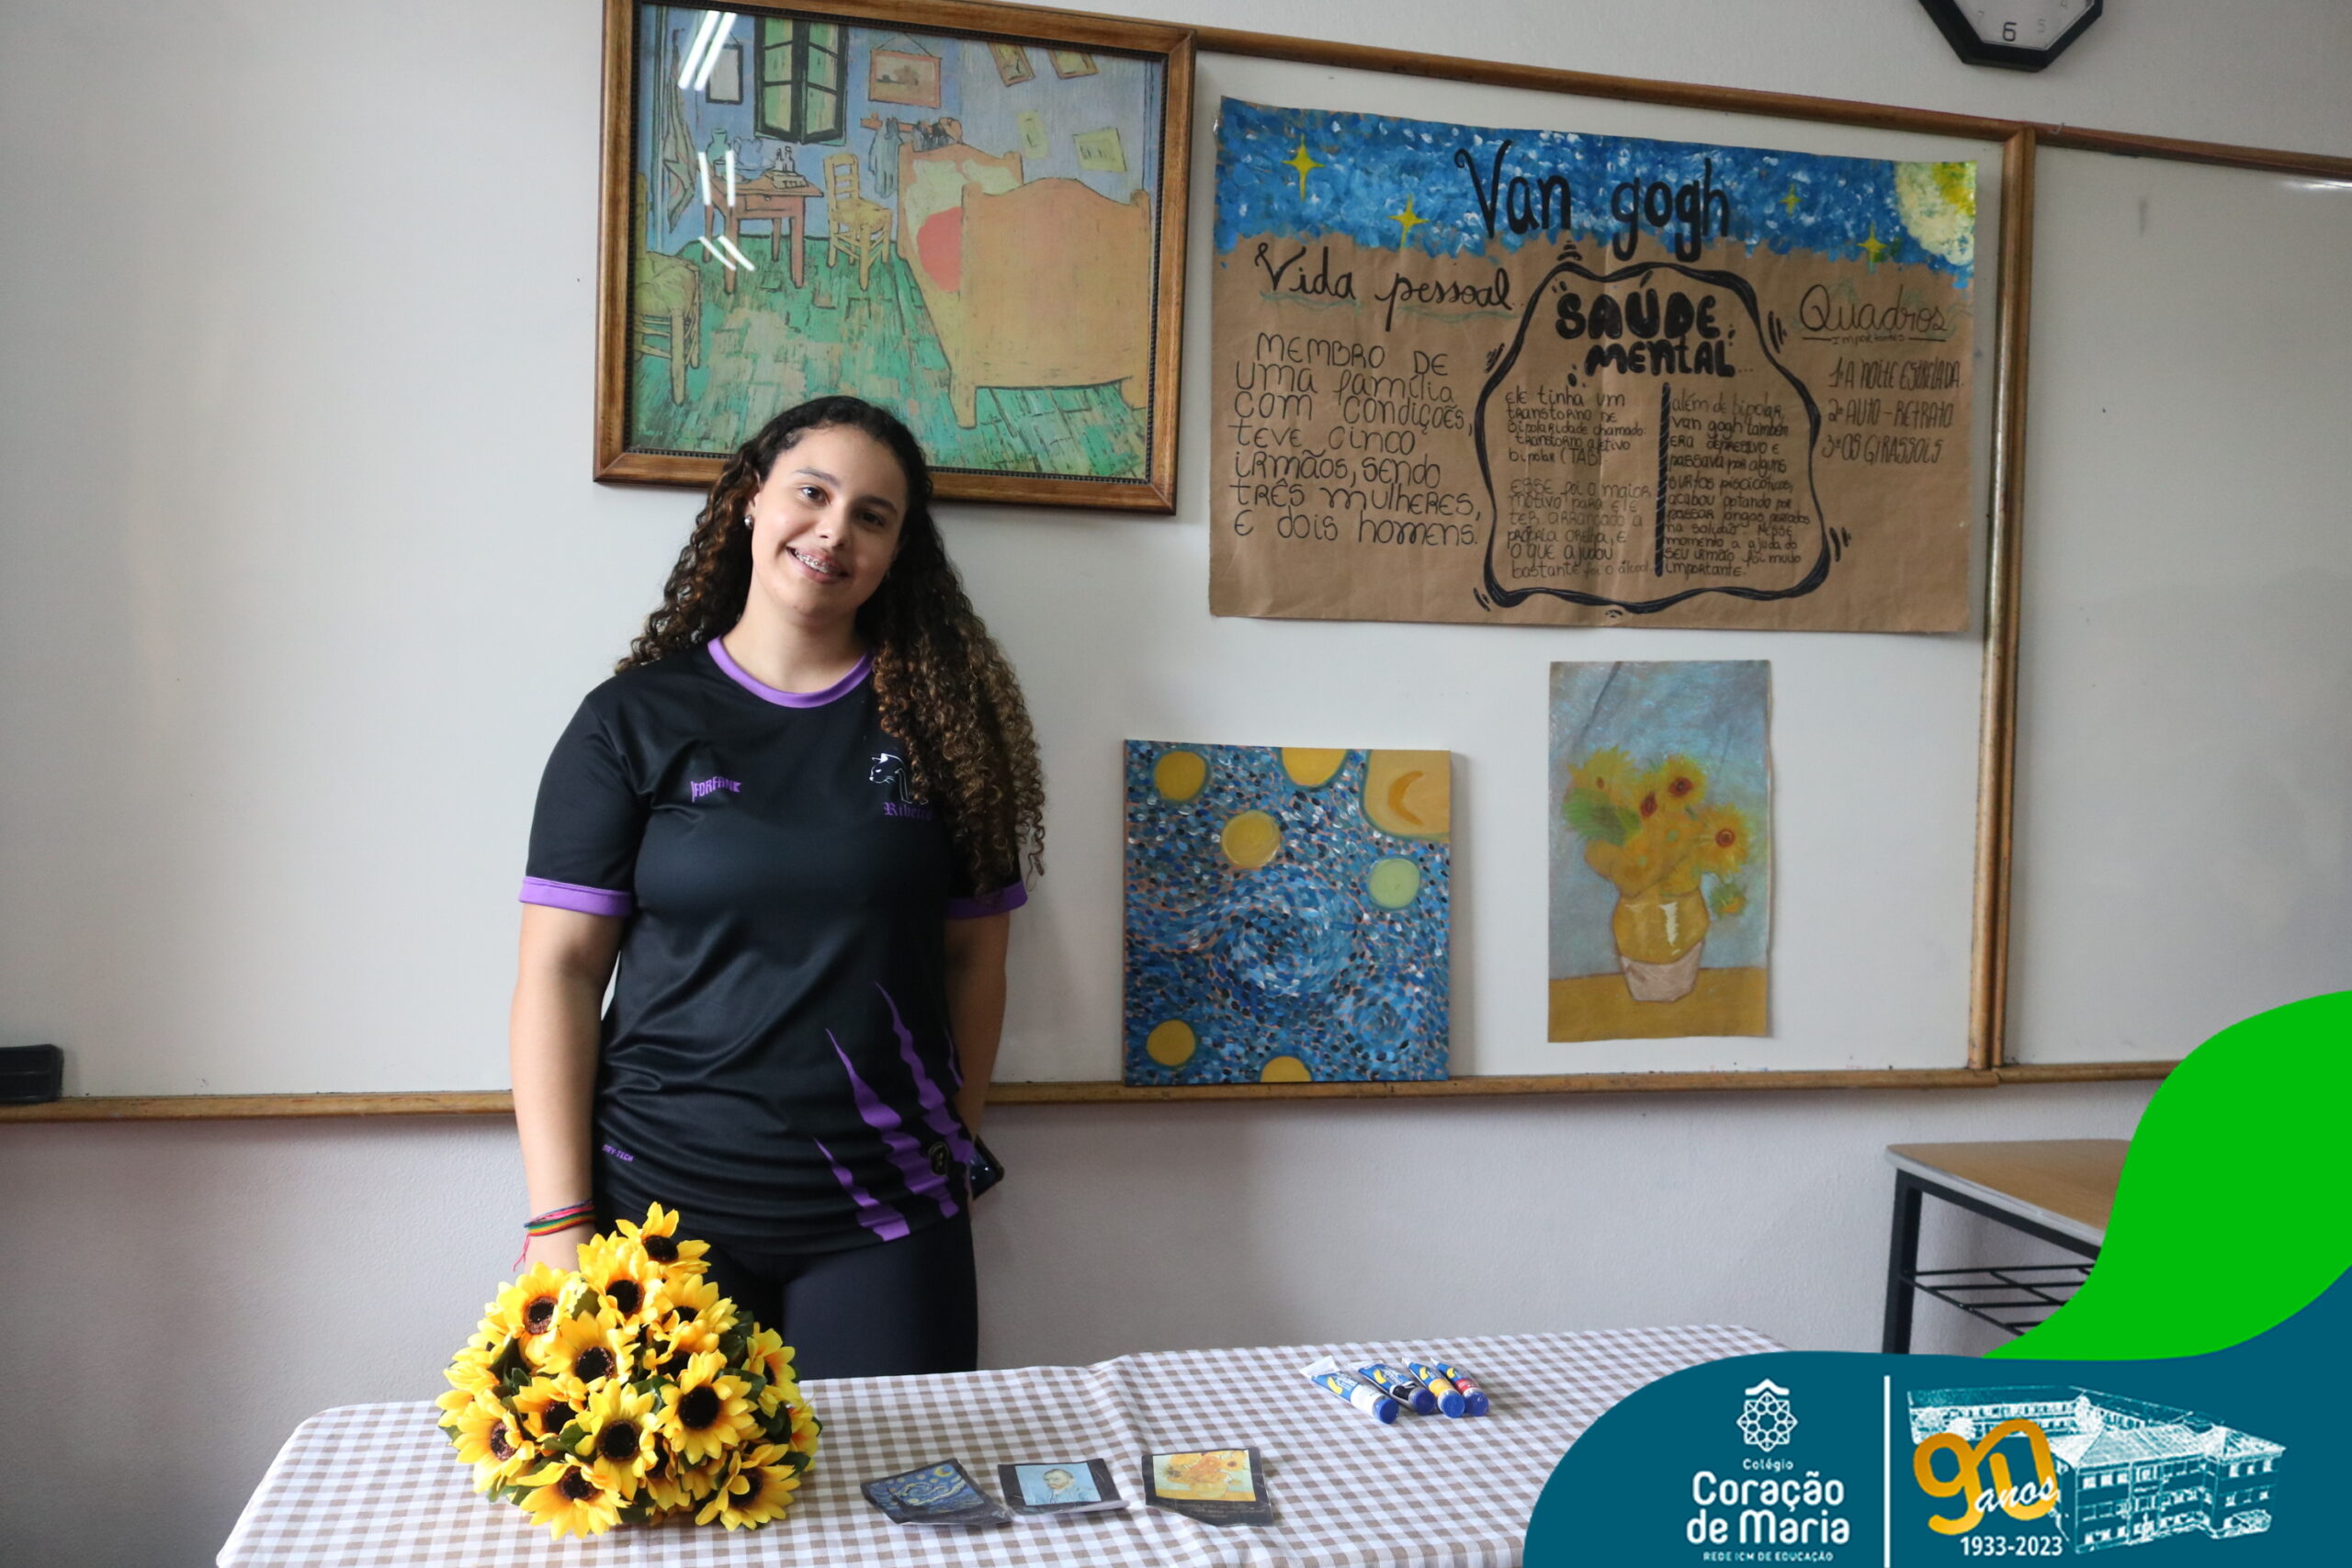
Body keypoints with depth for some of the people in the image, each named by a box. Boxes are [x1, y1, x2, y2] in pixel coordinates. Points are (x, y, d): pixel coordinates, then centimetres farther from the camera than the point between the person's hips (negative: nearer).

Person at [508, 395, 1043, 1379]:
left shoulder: (937, 720, 5)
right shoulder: (634, 719, 1)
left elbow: (973, 958, 6)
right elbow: (559, 970, -2)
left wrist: (954, 1151, 4)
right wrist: (559, 1221, -7)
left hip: (885, 1220, 1)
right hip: (660, 1203, -1)